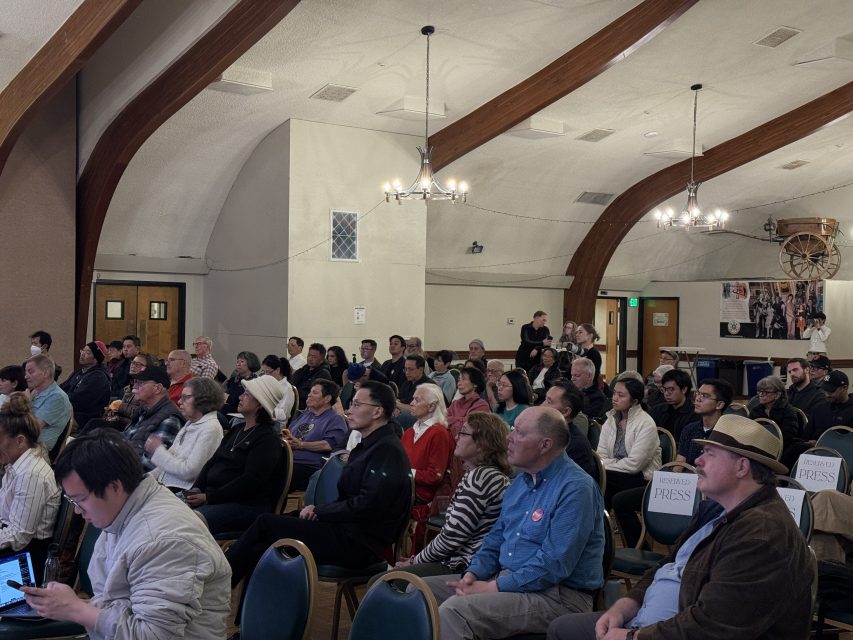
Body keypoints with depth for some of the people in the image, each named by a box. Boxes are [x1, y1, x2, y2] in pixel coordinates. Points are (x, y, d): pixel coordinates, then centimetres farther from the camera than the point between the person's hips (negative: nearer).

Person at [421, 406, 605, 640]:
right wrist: (473, 574, -1)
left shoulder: (575, 488, -18)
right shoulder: (521, 480, 12)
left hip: (555, 595, -9)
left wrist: (493, 588, -20)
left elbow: (553, 564, -24)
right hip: (506, 579, 9)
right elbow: (496, 537, 18)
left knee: (453, 611, -28)